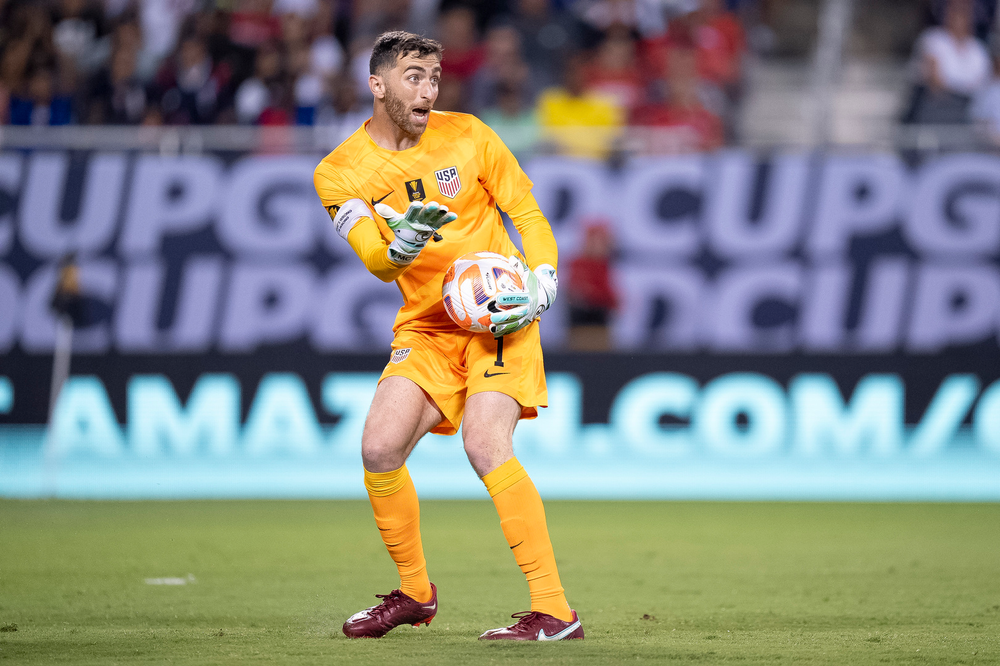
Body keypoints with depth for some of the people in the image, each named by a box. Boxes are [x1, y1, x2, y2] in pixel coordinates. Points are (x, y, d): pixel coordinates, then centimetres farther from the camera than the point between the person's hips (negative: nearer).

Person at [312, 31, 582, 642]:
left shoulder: (467, 136, -4)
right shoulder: (340, 172, -3)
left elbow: (529, 215, 1)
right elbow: (377, 260, -13)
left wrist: (538, 288, -15)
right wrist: (400, 246, -37)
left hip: (496, 316, -3)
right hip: (426, 325, 3)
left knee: (485, 445, -22)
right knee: (380, 448, -9)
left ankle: (554, 611, -22)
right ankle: (415, 592, 16)